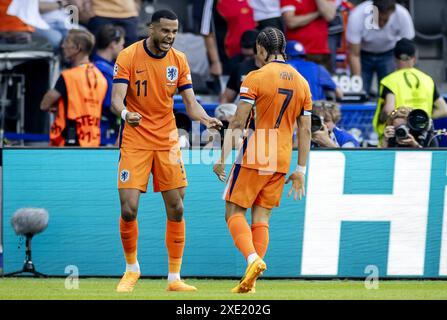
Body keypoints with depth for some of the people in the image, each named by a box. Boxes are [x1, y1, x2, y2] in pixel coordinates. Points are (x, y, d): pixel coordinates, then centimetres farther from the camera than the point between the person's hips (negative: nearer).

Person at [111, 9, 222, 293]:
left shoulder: (179, 60, 1)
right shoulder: (128, 57, -10)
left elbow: (191, 103, 1)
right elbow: (117, 99, -16)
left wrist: (206, 119, -20)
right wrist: (126, 113, -39)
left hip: (167, 140, 3)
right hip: (135, 141, -3)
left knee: (176, 209, 0)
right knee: (129, 210, -9)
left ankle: (175, 278, 9)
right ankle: (132, 269, 15)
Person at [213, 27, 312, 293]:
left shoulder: (256, 78, -8)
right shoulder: (301, 83, 9)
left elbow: (238, 123, -10)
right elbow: (305, 131, 10)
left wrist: (223, 159, -5)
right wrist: (300, 171, 13)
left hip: (253, 158, -5)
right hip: (281, 161, 5)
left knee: (234, 212, 4)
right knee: (262, 217, 8)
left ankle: (253, 258, -20)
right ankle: (250, 281, 0)